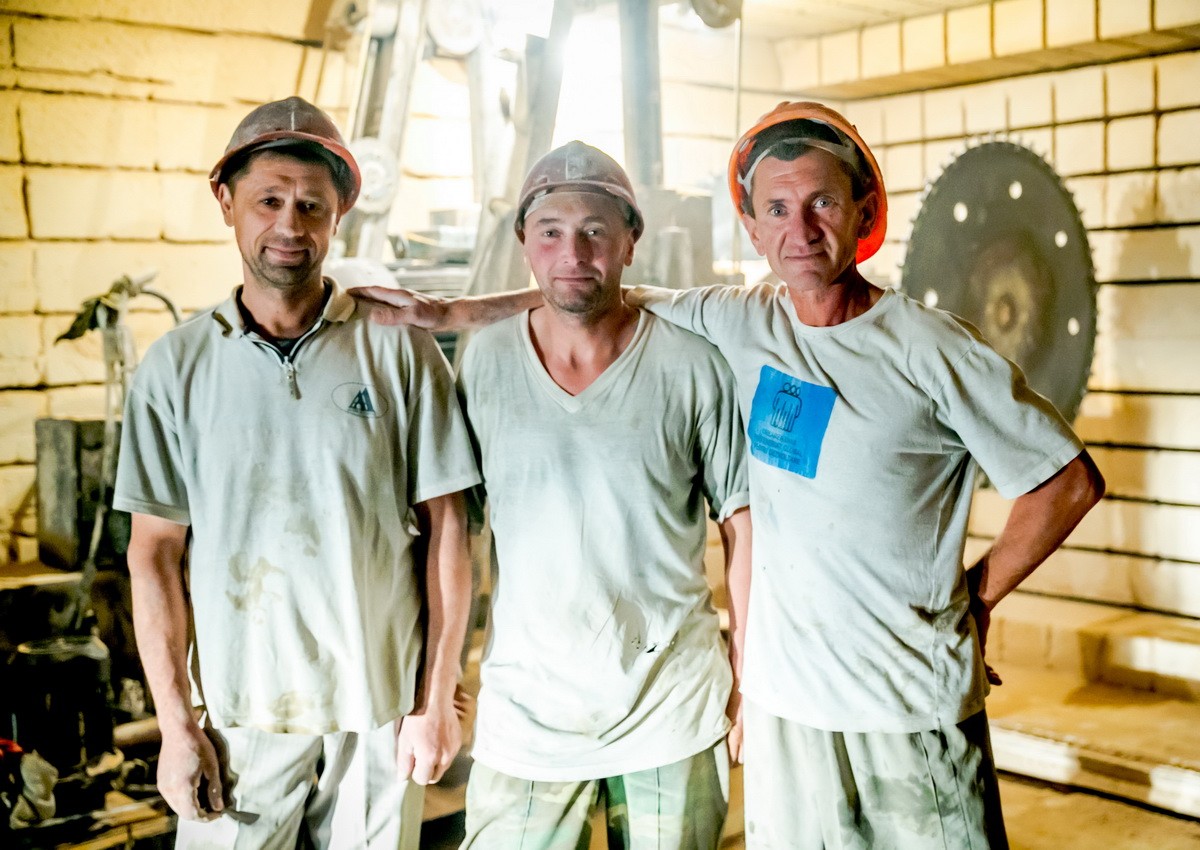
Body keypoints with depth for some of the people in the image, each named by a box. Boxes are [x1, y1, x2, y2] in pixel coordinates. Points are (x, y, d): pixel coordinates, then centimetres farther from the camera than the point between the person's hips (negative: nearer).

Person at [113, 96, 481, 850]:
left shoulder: (400, 349, -4)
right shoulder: (176, 365, 0)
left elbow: (444, 529, -1)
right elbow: (157, 551, 3)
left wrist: (437, 701, -2)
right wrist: (176, 722, -1)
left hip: (379, 711, 0)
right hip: (237, 716, 1)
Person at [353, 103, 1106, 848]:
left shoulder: (933, 350, -11)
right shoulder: (737, 323, 0)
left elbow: (1070, 484, -4)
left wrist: (975, 598, -2)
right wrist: (448, 311, 11)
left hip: (915, 705, -3)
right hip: (785, 698, 3)